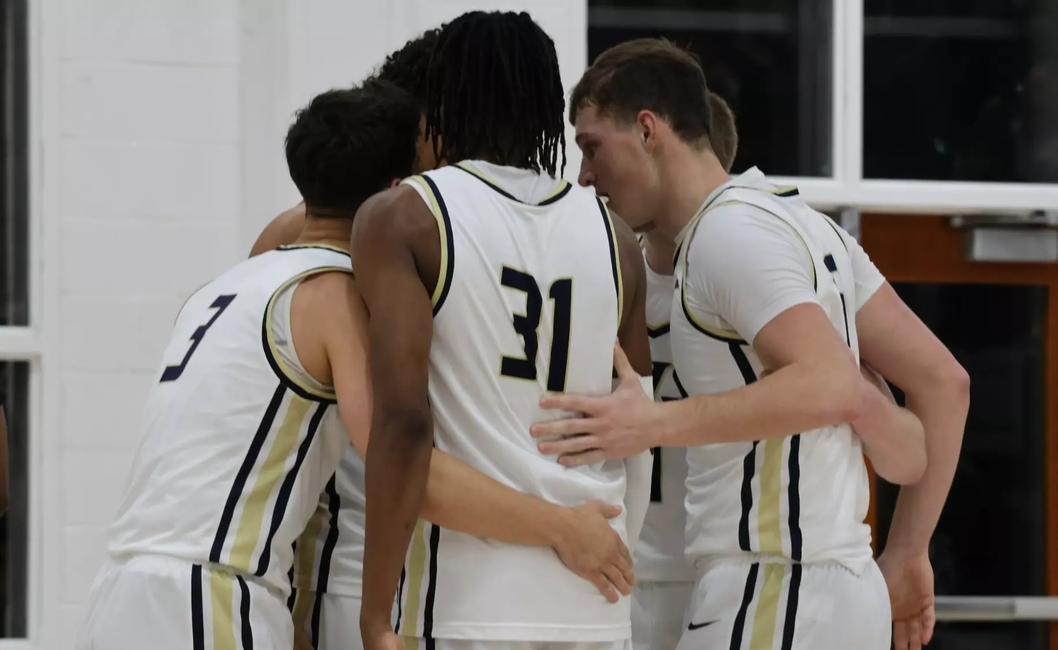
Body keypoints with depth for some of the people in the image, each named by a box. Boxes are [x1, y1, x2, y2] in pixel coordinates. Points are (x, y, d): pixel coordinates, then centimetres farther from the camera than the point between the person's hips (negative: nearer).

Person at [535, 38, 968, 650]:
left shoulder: (729, 233, -12)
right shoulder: (806, 223, 16)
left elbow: (833, 387, -26)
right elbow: (943, 380, 15)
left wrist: (653, 425, -26)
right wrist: (907, 553, 16)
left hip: (774, 595, -10)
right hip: (848, 588, 10)